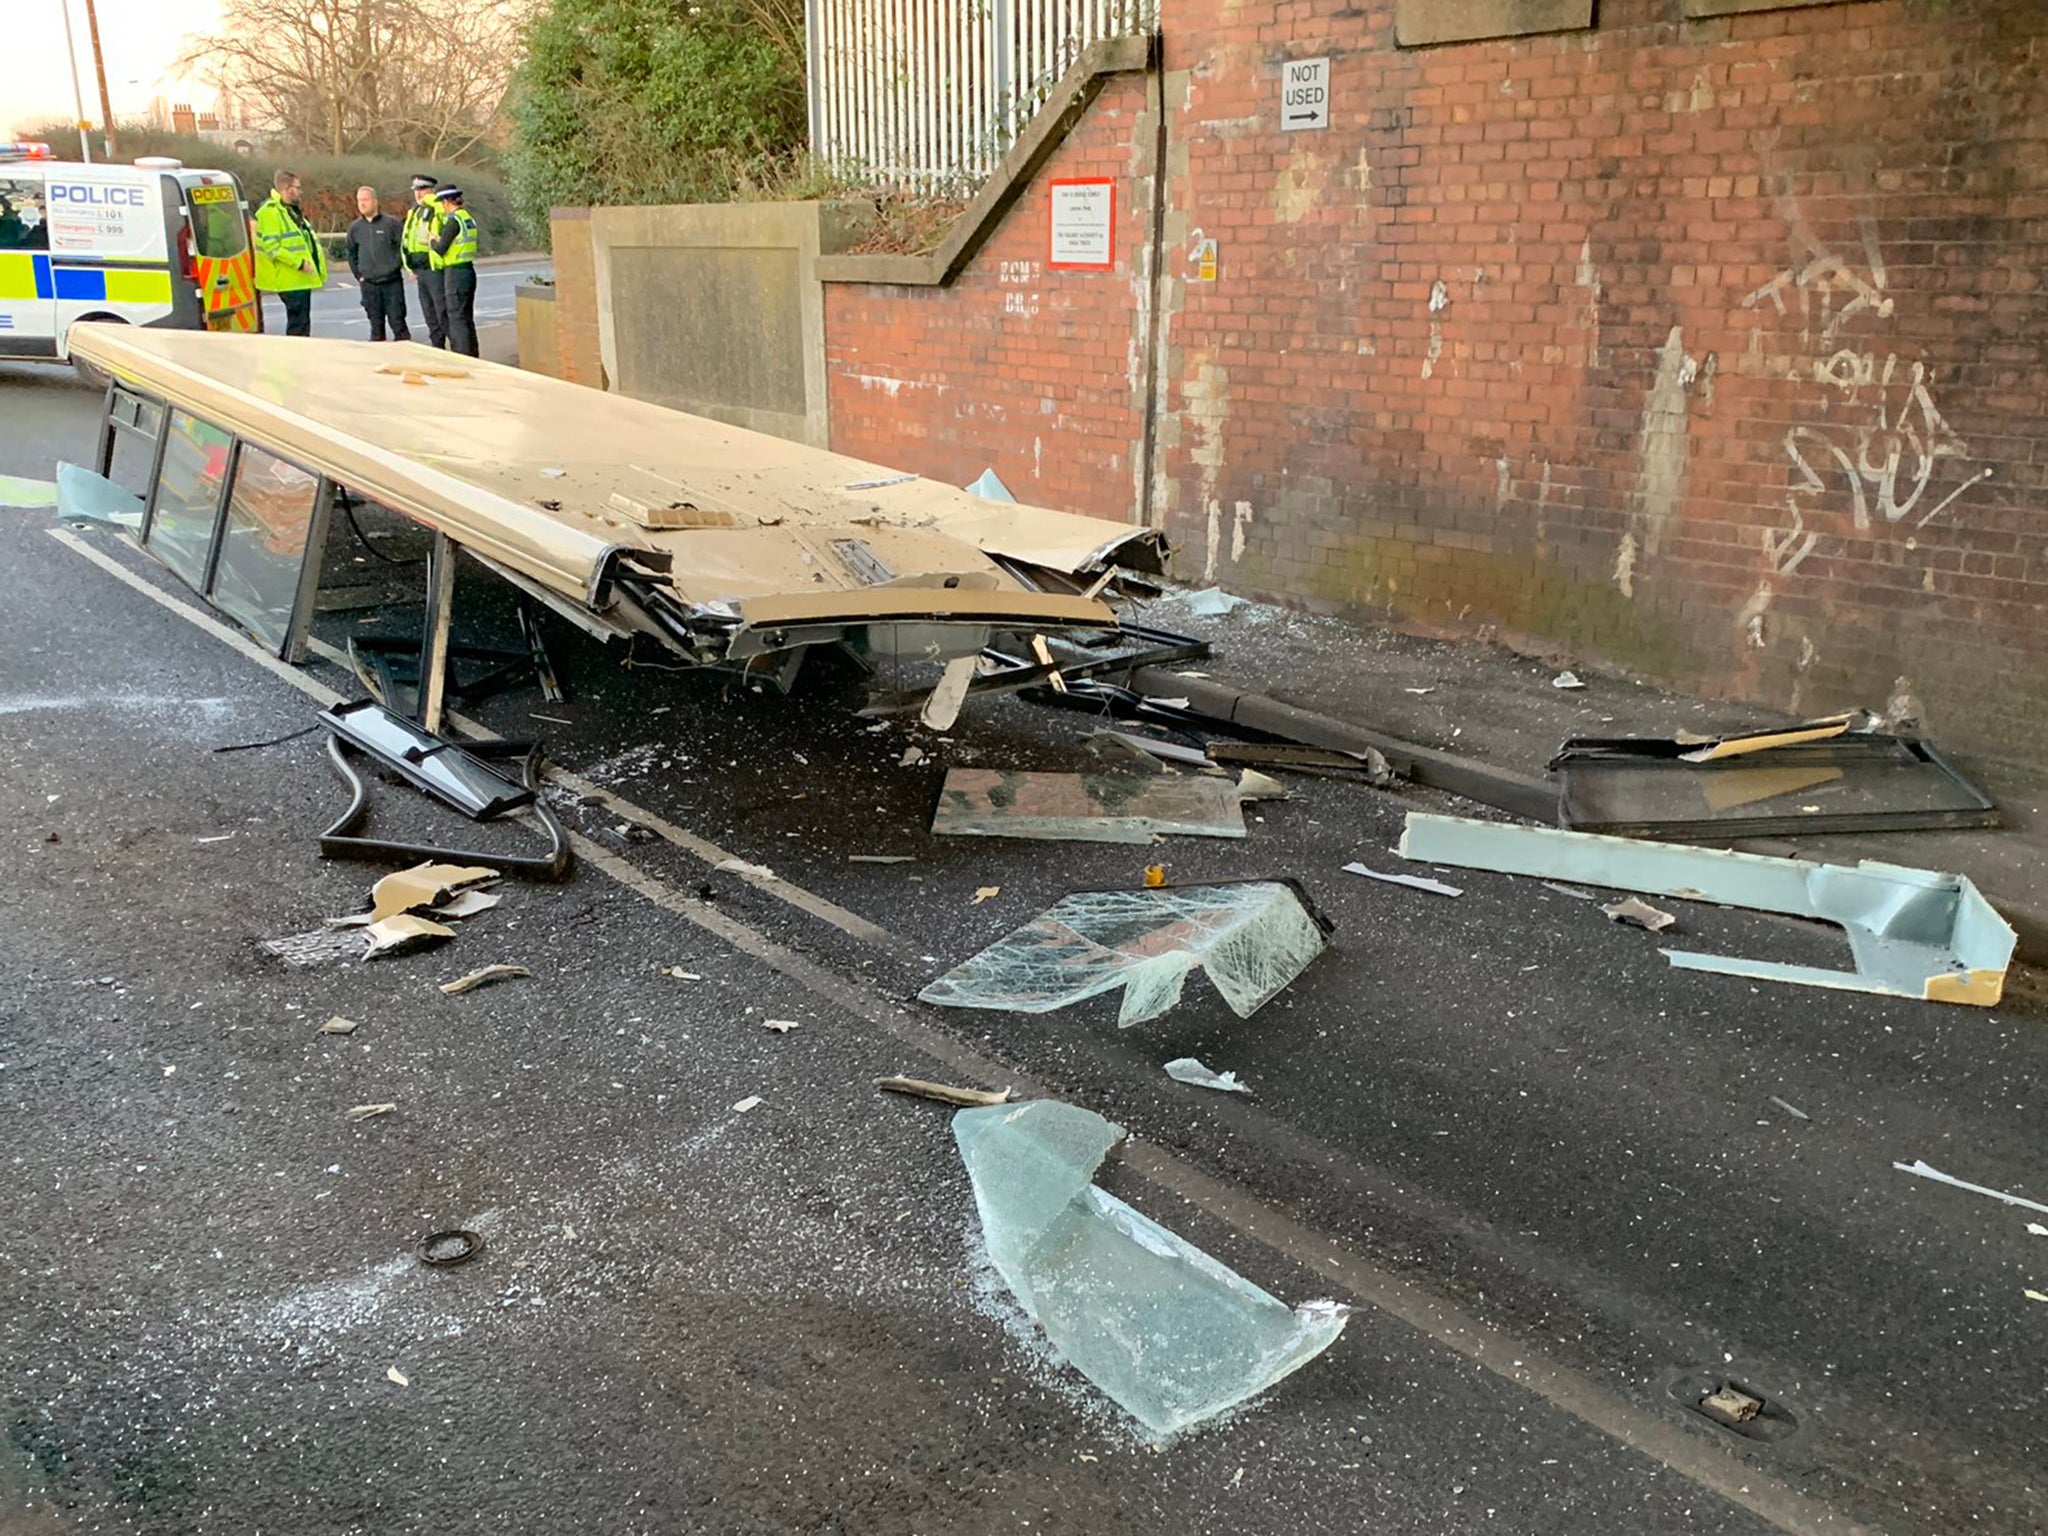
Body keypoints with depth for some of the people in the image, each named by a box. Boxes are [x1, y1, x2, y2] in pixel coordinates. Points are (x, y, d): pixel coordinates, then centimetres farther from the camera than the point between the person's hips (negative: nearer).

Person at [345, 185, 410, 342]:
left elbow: (404, 247, -1)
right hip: (368, 285, 3)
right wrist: (359, 275, 10)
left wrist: (396, 267, -5)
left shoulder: (391, 223, -3)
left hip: (392, 282, -3)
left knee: (397, 321, -3)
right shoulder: (355, 228, 9)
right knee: (376, 324, 6)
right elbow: (351, 254, 18)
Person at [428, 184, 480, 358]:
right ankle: (472, 358, 21)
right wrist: (438, 240, 9)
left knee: (457, 319, -3)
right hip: (469, 270, 9)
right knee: (467, 318, 15)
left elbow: (440, 249, -16)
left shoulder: (454, 221, -15)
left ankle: (463, 359, -2)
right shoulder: (468, 218, 10)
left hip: (455, 273, -9)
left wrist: (432, 241, 3)